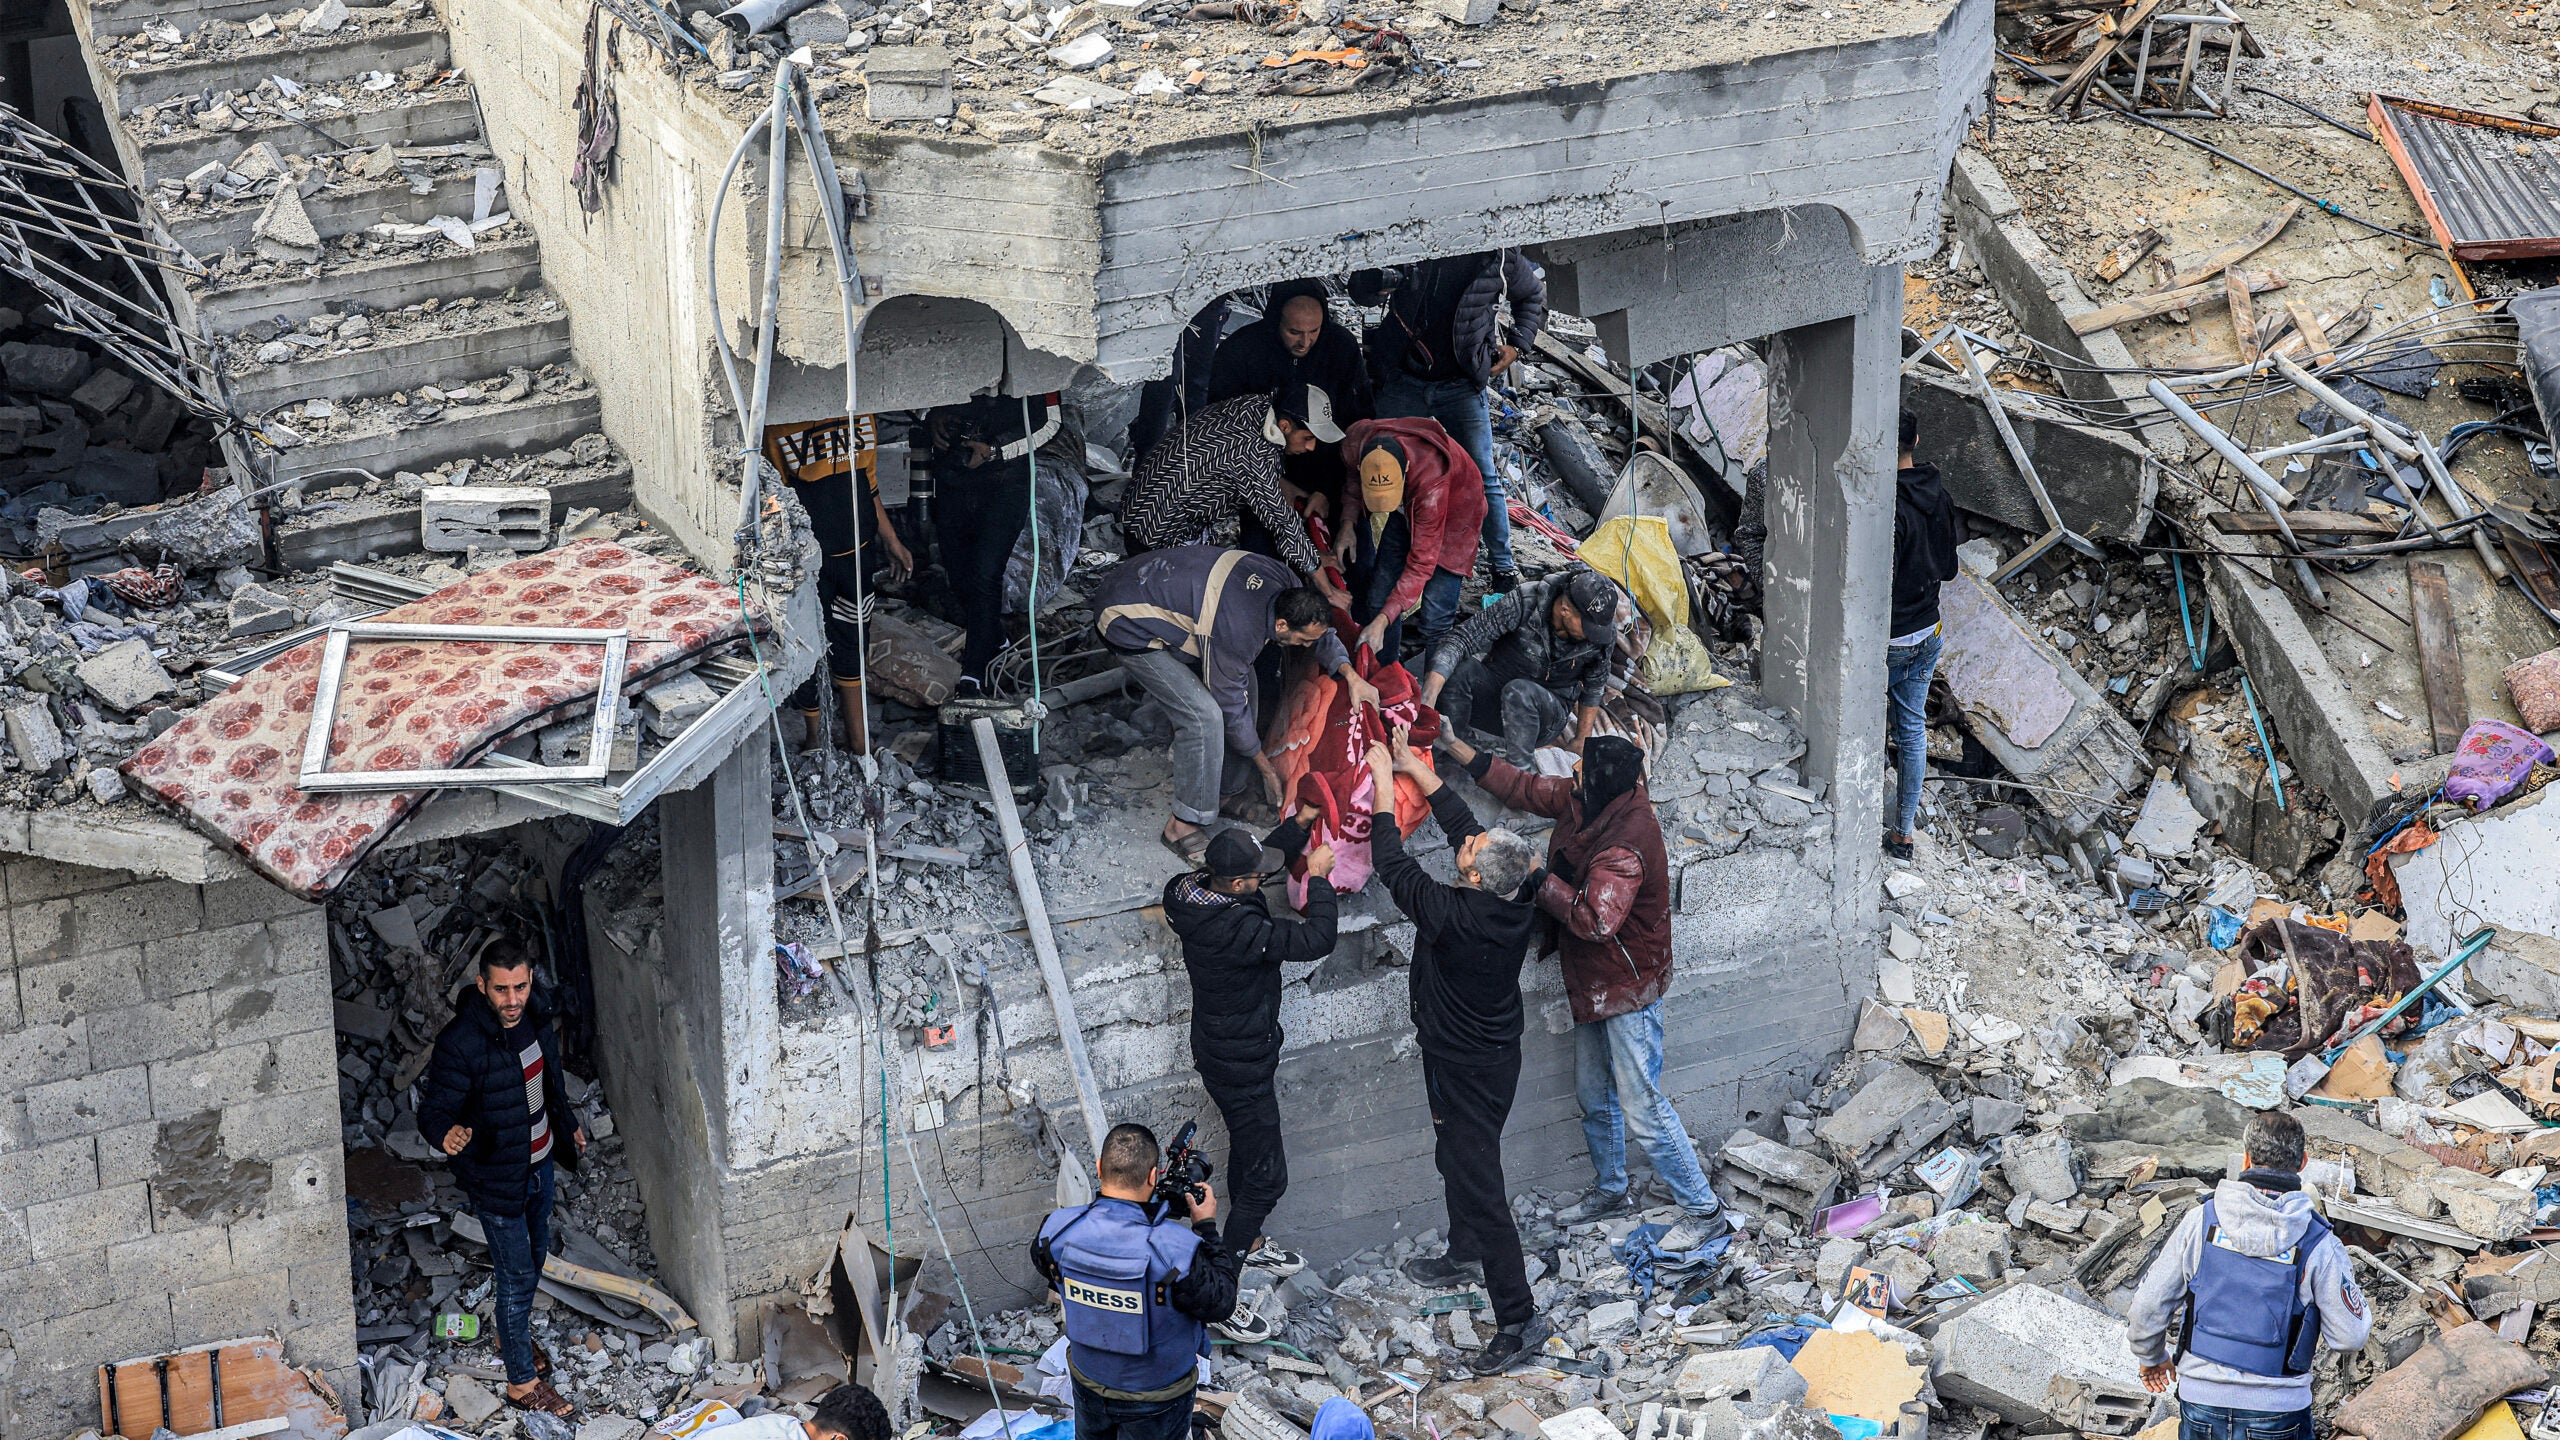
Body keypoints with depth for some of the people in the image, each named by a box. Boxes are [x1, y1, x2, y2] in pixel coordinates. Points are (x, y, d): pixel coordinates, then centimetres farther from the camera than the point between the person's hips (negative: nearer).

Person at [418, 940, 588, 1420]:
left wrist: (568, 1123, 26)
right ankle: (522, 1380, 22)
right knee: (517, 1275, 5)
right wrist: (446, 1134, -48)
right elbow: (434, 1109, -25)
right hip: (496, 1177, -7)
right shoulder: (460, 1043, -30)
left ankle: (512, 1336, 51)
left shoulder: (533, 1018, -7)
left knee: (534, 1253, 26)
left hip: (538, 1161, 7)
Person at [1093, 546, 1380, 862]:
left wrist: (1351, 675, -4)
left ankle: (1227, 791, 18)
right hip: (1128, 626, -10)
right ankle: (1183, 826, -6)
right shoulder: (1239, 633, -32)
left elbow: (1321, 634, 11)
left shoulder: (1283, 580, -10)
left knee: (1241, 679, 8)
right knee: (1203, 715, -18)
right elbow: (1232, 706, -17)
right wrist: (1266, 767, -4)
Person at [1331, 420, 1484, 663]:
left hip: (1453, 506, -5)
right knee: (1379, 597, 0)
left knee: (1435, 617, -16)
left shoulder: (1432, 480, -44)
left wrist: (1381, 622, -43)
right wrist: (1348, 522, -15)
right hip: (1406, 510, 5)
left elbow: (1421, 563, -39)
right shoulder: (1354, 444, -30)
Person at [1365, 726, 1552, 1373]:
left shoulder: (1451, 914, -32)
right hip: (1496, 1053, 9)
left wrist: (1383, 780, -10)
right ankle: (1466, 1254, 50)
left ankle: (1520, 1318, -2)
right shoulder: (1521, 900, -12)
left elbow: (1391, 861, -19)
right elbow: (1460, 820, 1)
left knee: (1477, 1180, -4)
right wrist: (1413, 765, 5)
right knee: (1457, 1155, 29)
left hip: (1465, 1069, -9)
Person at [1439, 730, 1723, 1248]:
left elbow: (1595, 918, -39)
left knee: (1641, 1105, -7)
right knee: (1594, 1094, 23)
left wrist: (1543, 883, -25)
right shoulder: (1585, 801, -4)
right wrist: (1455, 748, 9)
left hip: (1627, 989, -10)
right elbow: (1524, 787, 10)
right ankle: (1611, 1190, 42)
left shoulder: (1626, 845, -32)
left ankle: (1703, 1209, 3)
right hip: (1595, 983, 10)